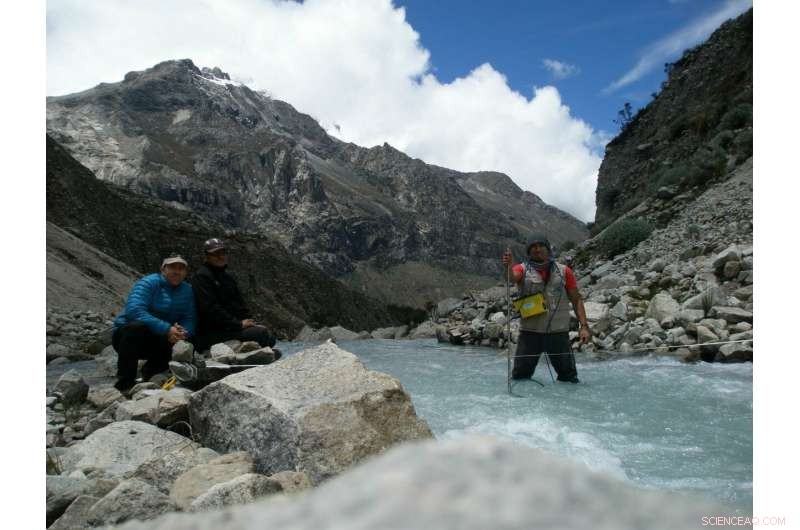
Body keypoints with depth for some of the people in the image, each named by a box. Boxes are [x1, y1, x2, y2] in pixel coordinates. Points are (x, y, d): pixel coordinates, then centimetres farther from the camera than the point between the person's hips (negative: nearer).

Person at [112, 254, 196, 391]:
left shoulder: (187, 290, 1)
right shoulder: (148, 283, -15)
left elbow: (189, 320, -5)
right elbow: (134, 310, -31)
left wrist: (183, 333, -30)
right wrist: (166, 329, -39)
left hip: (158, 341, 4)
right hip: (127, 334, -4)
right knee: (136, 327, -36)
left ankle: (149, 371, 9)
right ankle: (124, 383, -27)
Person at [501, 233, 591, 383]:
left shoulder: (564, 271, 6)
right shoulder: (522, 269, 1)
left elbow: (576, 300, 8)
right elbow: (512, 277, -22)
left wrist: (584, 326, -3)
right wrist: (508, 266, -45)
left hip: (559, 333, 1)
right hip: (530, 332, -1)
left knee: (569, 378, 8)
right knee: (520, 377, 3)